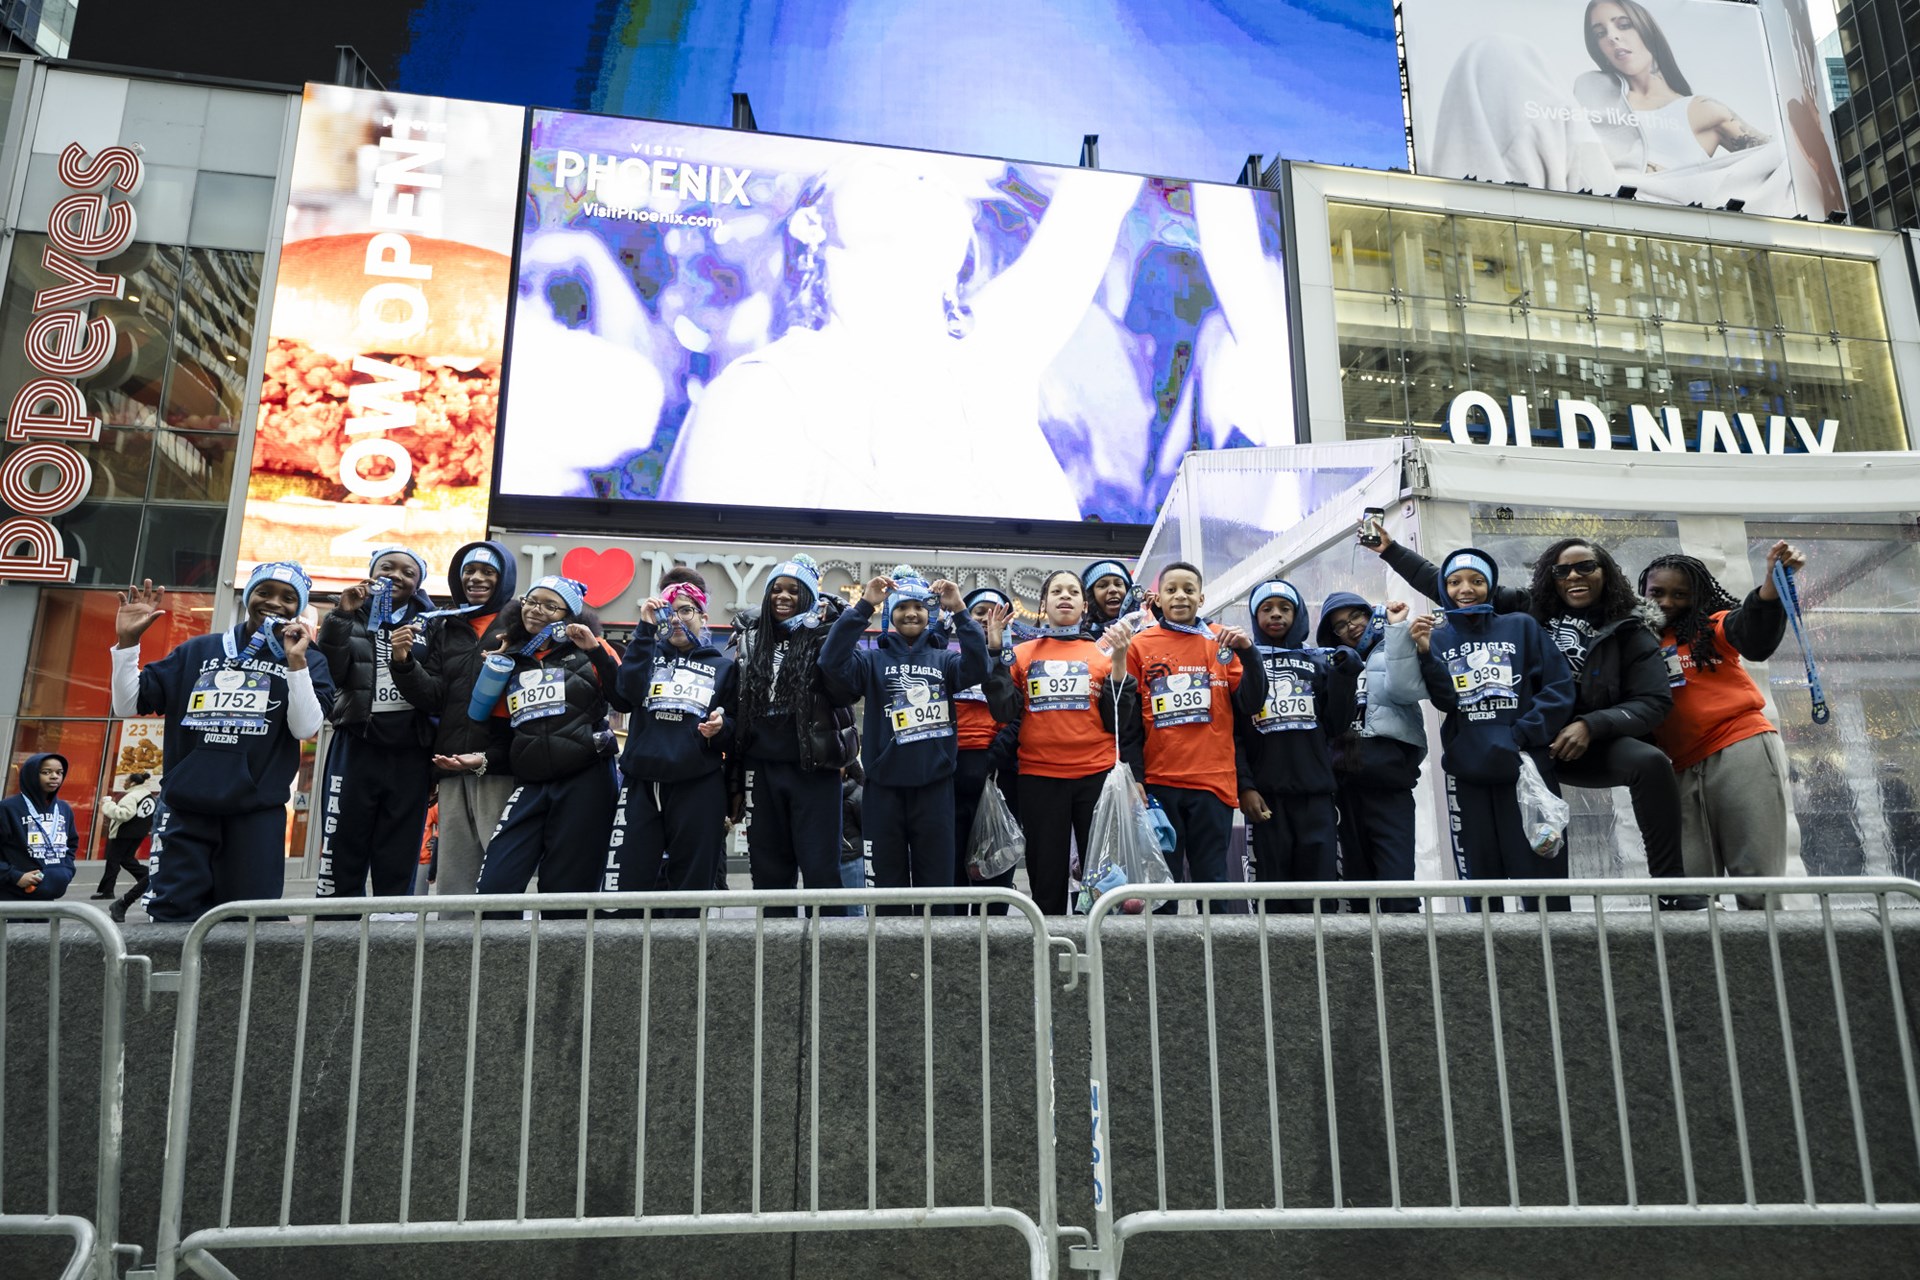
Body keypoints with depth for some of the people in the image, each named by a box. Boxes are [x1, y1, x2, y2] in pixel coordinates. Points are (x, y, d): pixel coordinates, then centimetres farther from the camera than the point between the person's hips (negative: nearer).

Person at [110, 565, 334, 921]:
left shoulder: (308, 663, 8)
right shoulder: (197, 651, 14)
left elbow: (306, 728, -8)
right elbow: (127, 705, 12)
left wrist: (296, 661, -13)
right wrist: (127, 641, 1)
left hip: (256, 813, -2)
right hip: (184, 808, 2)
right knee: (172, 917, -1)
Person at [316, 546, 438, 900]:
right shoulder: (352, 619, 9)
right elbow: (327, 675, -7)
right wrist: (341, 616, -13)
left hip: (409, 757, 0)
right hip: (357, 751, 0)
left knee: (398, 868, 6)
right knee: (342, 858, 0)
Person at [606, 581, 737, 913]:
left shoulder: (724, 665, 14)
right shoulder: (650, 655, 17)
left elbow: (737, 726, 12)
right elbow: (629, 689, -5)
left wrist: (721, 727, -11)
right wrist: (646, 628, -4)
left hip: (699, 787, -1)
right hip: (641, 782, 1)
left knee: (691, 888, 3)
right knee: (624, 885, -6)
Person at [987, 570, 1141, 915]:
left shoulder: (1104, 651, 9)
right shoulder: (1022, 654, 10)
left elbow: (1119, 720, 2)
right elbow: (1005, 712, -1)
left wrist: (1119, 660, -8)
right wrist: (996, 651, -5)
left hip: (1097, 775, 0)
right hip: (1039, 777, 1)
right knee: (1046, 875, 6)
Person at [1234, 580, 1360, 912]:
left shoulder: (1320, 661, 17)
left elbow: (1336, 725, 10)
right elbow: (1232, 732, 2)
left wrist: (1345, 676, -1)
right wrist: (1244, 786, -9)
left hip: (1316, 791, 2)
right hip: (1266, 794, -2)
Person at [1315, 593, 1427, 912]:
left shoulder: (1395, 650, 11)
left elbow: (1405, 689, -11)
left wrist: (1398, 627, -7)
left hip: (1388, 782, -4)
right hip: (1344, 787, 4)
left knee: (1397, 883, -12)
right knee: (1356, 881, 7)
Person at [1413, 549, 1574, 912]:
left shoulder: (1522, 627, 8)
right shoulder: (1438, 637, 9)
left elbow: (1560, 686, 1)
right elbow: (1444, 699, -4)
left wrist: (1523, 734, -8)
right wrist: (1425, 653, -18)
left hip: (1525, 766, -1)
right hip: (1467, 773, 1)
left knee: (1541, 871, -2)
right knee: (1480, 877, 7)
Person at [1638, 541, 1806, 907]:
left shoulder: (1709, 627, 7)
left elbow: (1756, 638, -14)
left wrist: (1772, 581, -31)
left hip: (1742, 750, -3)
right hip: (1683, 770, 3)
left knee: (1757, 878, -7)